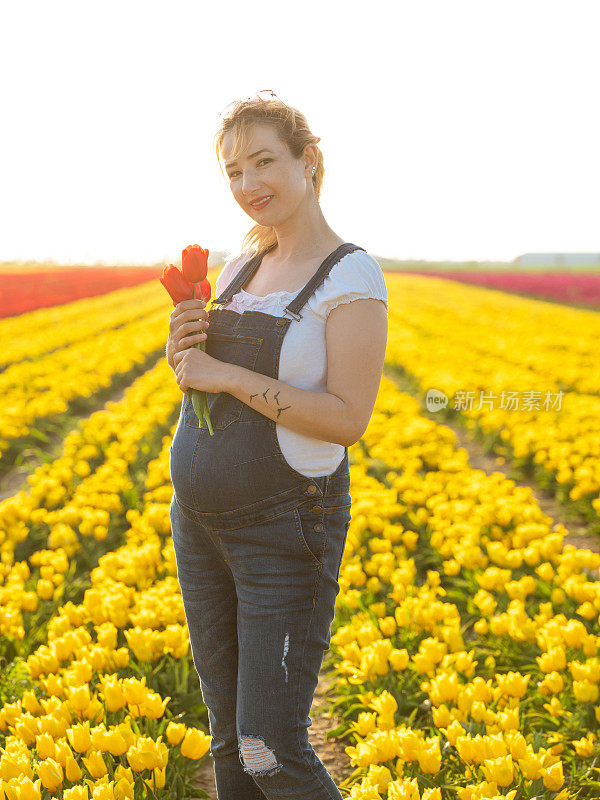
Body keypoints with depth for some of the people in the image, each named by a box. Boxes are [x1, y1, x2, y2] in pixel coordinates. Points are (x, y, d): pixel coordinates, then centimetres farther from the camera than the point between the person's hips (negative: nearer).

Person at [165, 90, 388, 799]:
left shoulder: (352, 276, -12)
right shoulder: (242, 266, 9)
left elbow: (348, 419, -19)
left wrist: (228, 374, -21)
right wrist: (183, 350, -7)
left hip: (285, 526, -7)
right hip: (200, 518, 7)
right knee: (227, 737, 16)